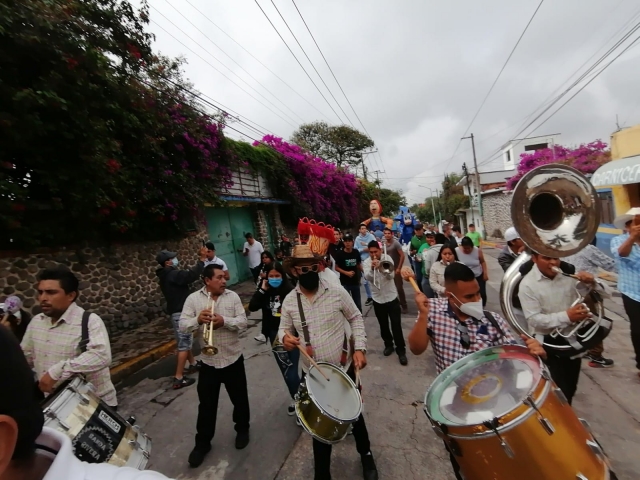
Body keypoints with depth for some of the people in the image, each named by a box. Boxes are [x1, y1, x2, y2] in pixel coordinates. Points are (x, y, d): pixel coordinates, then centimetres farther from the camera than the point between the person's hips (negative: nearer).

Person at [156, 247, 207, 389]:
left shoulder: (167, 275, 11)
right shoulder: (172, 275, -22)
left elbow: (187, 276, 14)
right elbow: (191, 275, -34)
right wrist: (202, 259, -30)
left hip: (179, 311, 11)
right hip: (181, 313, -11)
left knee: (186, 341, 23)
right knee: (184, 344, -4)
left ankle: (193, 364, 39)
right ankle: (179, 379, 1)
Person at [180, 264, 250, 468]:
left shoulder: (233, 296, -7)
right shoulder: (193, 298, -6)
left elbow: (243, 322, -10)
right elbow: (183, 325, -9)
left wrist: (224, 321, -27)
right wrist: (197, 320, -28)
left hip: (233, 359, 1)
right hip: (208, 361, 0)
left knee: (239, 399, 18)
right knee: (206, 404, 14)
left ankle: (242, 430, 43)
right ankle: (203, 442, 37)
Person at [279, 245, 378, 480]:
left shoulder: (337, 291, -14)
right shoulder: (289, 301, -8)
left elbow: (356, 318, -4)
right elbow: (283, 328, 2)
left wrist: (359, 348, -12)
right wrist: (285, 337, -21)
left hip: (345, 368, -1)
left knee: (354, 415, 22)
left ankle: (366, 455, 54)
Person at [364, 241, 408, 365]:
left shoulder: (387, 258, -8)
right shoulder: (366, 262, -5)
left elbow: (392, 275, -18)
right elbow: (368, 277, -19)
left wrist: (381, 268, -33)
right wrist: (372, 268, -35)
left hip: (391, 297, -2)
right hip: (377, 299, 2)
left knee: (396, 325, 1)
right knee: (383, 325, 15)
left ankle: (401, 350, 14)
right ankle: (388, 345, 35)